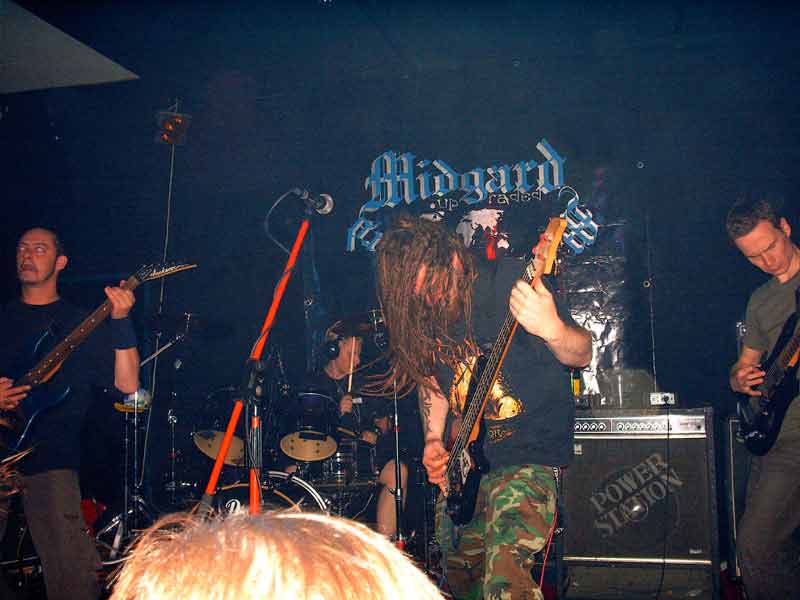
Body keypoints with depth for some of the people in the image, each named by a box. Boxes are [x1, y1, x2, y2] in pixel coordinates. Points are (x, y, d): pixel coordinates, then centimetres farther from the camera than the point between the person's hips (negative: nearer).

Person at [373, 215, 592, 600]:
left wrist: (553, 330, -41)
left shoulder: (507, 281, -18)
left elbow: (582, 356, -18)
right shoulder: (417, 311, -2)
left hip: (528, 452, -7)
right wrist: (433, 441, 1)